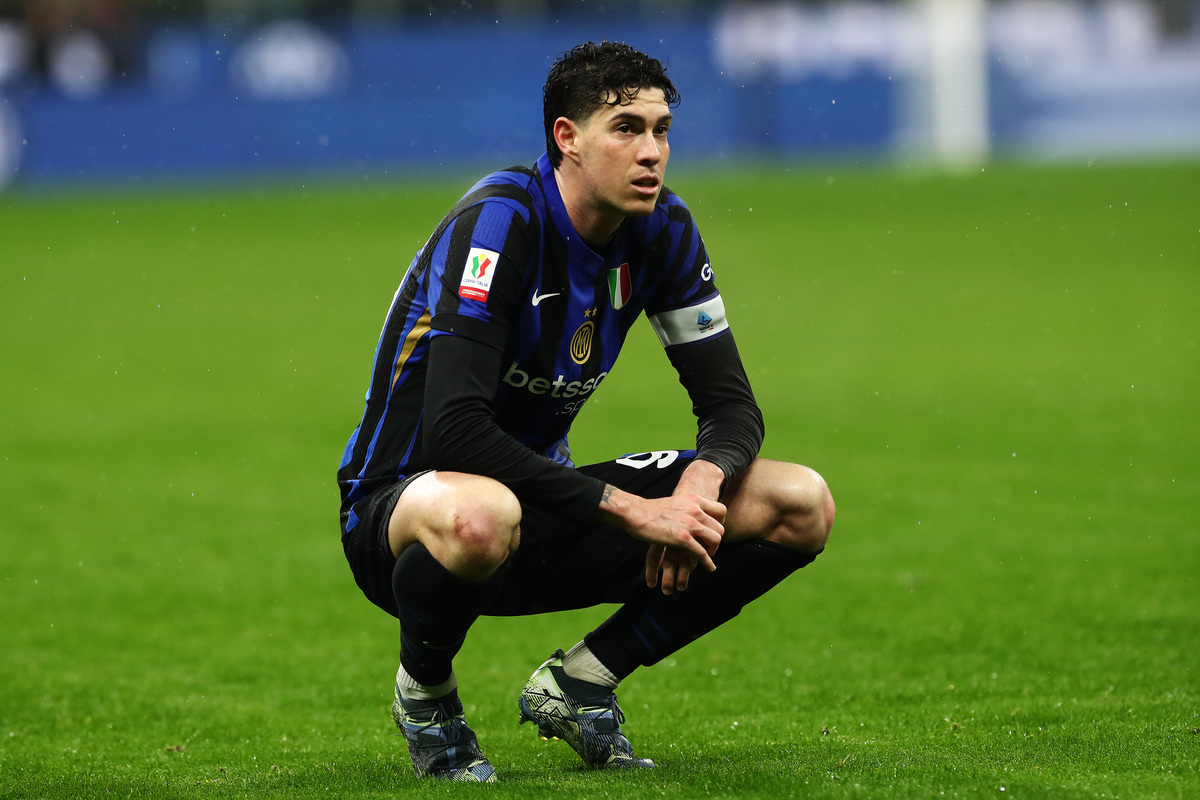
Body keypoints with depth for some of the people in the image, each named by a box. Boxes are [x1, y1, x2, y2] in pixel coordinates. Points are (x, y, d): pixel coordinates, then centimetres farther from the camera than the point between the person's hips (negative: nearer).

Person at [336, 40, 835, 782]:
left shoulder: (662, 231, -2)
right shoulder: (498, 222, -24)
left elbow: (731, 403, 3)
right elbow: (454, 430, -32)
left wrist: (702, 482, -22)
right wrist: (627, 509, -32)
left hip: (543, 501, 7)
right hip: (405, 495, -7)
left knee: (803, 506, -7)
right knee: (478, 516, -45)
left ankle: (579, 682, 5)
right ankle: (424, 692, -10)